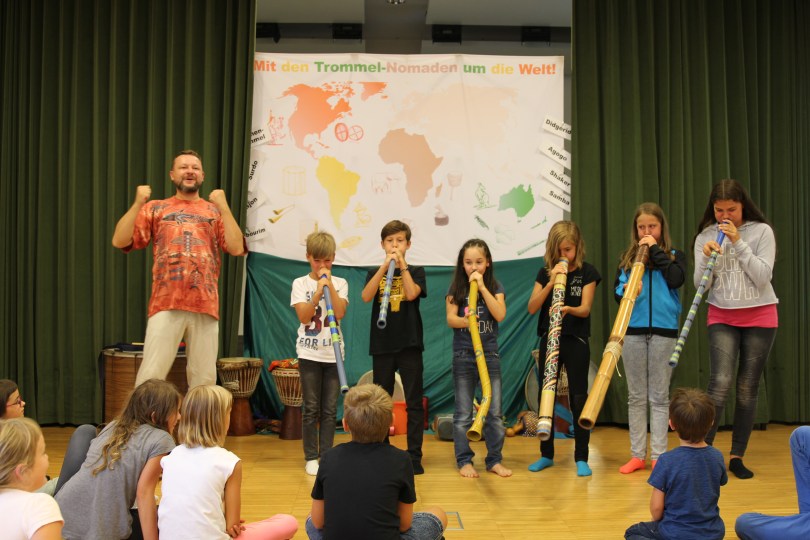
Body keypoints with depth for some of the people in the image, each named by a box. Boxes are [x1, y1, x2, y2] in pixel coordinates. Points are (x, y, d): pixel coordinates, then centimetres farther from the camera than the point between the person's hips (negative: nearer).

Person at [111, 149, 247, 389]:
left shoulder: (215, 211, 13)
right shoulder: (155, 209, 13)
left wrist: (223, 206, -4)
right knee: (151, 375, -5)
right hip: (166, 304, -1)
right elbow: (119, 241, 4)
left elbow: (237, 248, 0)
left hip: (206, 306, 1)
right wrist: (138, 204, -5)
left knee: (205, 377, 5)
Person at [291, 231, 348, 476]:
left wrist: (329, 284, -12)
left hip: (333, 353, 2)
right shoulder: (300, 283, 2)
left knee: (330, 410, 4)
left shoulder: (340, 283, 5)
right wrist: (318, 291, -17)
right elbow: (304, 317, -9)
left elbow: (340, 313, -10)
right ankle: (311, 457, 10)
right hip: (309, 354, -1)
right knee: (311, 409, 2)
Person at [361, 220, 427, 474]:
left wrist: (402, 265, -12)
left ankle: (414, 456, 6)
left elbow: (411, 294, -15)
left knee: (414, 402, 0)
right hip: (382, 344, 2)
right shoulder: (375, 273, 9)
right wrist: (385, 266, -16)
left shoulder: (416, 271, 5)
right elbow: (366, 296, -11)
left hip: (409, 344, -2)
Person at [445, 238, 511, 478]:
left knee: (494, 412, 3)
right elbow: (450, 318, -9)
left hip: (489, 353, 1)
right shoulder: (456, 288, 2)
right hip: (463, 355, -1)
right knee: (463, 413, 3)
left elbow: (500, 315, -12)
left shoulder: (495, 287, 3)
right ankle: (464, 461, 12)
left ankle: (494, 460, 14)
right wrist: (464, 320, -32)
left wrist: (482, 287, -15)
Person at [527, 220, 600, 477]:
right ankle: (546, 454, 19)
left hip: (576, 341, -2)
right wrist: (551, 282, -16)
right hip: (549, 340, 3)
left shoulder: (587, 272, -2)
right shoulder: (545, 272, 3)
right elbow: (532, 307, -5)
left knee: (578, 398, -1)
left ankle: (581, 458, 8)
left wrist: (568, 309, -32)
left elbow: (585, 309, -10)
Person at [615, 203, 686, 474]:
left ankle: (658, 456, 8)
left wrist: (656, 251, -8)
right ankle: (637, 455, 13)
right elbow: (617, 291, 6)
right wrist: (625, 292, -16)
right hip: (633, 330, 2)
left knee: (659, 397, 3)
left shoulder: (674, 255, 7)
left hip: (664, 330, -2)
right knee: (636, 397, 6)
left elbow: (676, 279, -13)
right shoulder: (628, 257, 11)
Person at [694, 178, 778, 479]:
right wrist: (707, 258, -19)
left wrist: (738, 243, -18)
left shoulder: (761, 231, -4)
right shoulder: (705, 237, 1)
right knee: (720, 382, -16)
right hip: (722, 318, 0)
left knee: (747, 389, 4)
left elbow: (763, 277, -13)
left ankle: (737, 457, 15)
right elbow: (700, 285, -2)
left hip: (760, 318, 0)